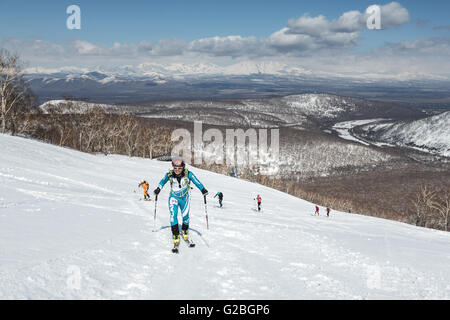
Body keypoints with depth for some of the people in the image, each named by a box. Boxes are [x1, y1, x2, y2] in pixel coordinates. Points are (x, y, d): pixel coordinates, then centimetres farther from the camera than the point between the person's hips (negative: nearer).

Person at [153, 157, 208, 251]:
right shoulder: (169, 175, -17)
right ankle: (176, 237, -11)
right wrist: (158, 188, -9)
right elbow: (163, 181, 2)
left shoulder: (188, 174, -20)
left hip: (184, 198, 1)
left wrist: (203, 189, -31)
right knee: (173, 216, -16)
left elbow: (196, 181, -18)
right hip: (173, 197, -1)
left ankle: (184, 232, 39)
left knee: (185, 216, 9)